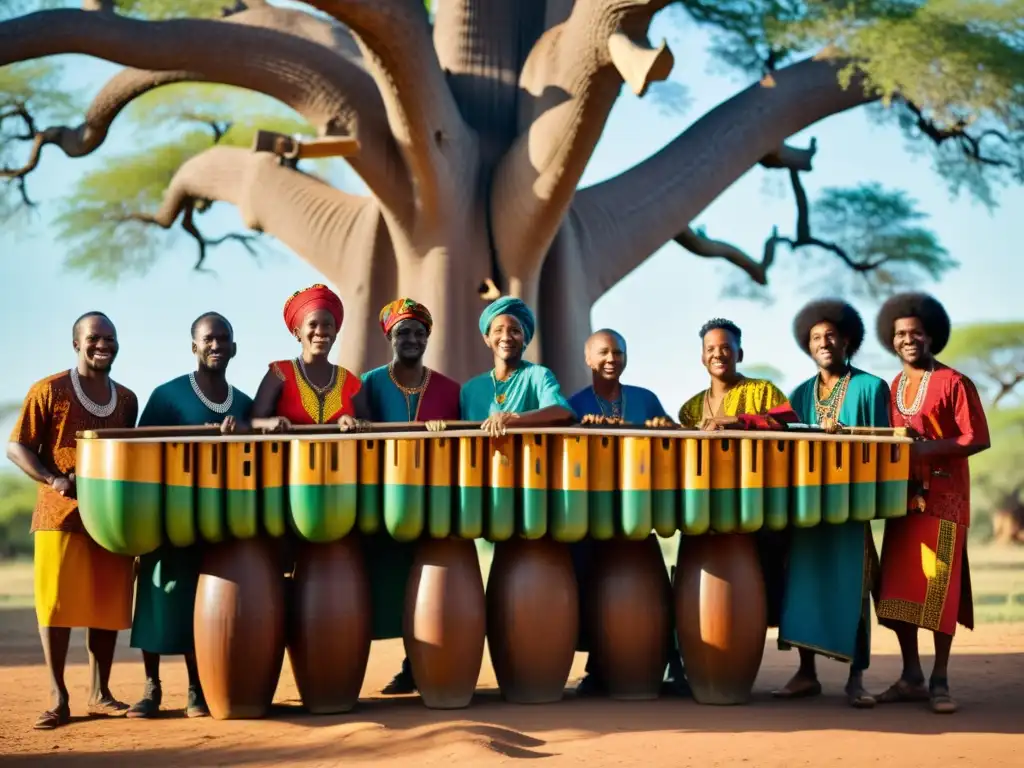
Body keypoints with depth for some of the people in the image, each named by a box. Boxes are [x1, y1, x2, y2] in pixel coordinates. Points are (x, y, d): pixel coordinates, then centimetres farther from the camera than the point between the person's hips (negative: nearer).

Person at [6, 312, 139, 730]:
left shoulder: (127, 400, 12)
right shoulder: (48, 391, -2)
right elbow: (16, 447, -4)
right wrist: (53, 479, -18)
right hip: (62, 515, -4)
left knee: (108, 604, 5)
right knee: (57, 604, -6)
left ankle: (100, 692, 16)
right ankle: (58, 697, 1)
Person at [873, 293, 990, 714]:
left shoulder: (953, 383, -6)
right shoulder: (892, 388, 14)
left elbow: (978, 439, -10)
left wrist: (928, 448, -20)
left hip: (942, 498, -6)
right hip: (902, 497, 6)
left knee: (938, 586, -7)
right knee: (898, 586, 3)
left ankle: (940, 682, -2)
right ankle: (911, 677, 12)